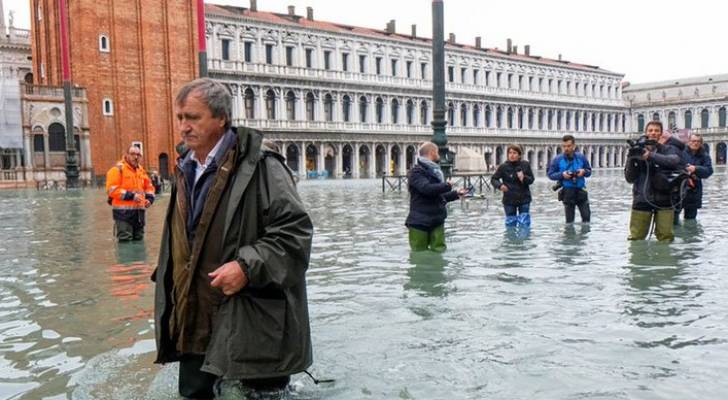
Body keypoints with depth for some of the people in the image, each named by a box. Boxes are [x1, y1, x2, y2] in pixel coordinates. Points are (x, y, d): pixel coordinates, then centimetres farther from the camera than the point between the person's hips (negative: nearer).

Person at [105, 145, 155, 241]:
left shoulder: (141, 170, 15)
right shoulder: (118, 169, -7)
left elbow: (149, 186, 24)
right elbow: (112, 189, -15)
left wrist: (150, 198, 4)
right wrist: (130, 195, -21)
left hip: (139, 211, 7)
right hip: (123, 211, -7)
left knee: (138, 238, 16)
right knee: (125, 240, -9)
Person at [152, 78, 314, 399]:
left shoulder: (259, 166, -13)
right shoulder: (185, 169, 12)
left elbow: (295, 230, -17)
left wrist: (247, 266, -24)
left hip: (250, 325, -7)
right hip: (195, 324, 8)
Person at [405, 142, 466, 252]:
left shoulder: (434, 171, 16)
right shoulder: (416, 172, -10)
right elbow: (427, 188, -27)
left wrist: (456, 194, 24)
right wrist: (447, 185, -12)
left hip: (437, 221, 7)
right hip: (420, 222, -7)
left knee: (439, 251, 3)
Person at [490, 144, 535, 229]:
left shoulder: (525, 165, -2)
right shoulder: (503, 167, -7)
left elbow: (531, 179, 4)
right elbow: (493, 179, 0)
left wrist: (524, 178, -18)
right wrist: (500, 185, -21)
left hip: (524, 199, 1)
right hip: (509, 200, -1)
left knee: (524, 224, 2)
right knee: (510, 223, 7)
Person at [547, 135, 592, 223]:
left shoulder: (581, 157, 2)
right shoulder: (558, 159, -4)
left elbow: (589, 171, 12)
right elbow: (550, 174, 0)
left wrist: (584, 171, -12)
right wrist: (562, 174, -18)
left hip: (581, 190, 2)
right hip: (567, 192, -2)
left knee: (586, 215, 2)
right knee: (569, 219, 4)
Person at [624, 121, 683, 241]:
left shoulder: (668, 149, 6)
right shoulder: (637, 151, 7)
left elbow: (674, 160, -18)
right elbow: (629, 179, 3)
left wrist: (651, 155, -28)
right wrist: (632, 160, -13)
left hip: (664, 200, 0)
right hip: (641, 200, 0)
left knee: (666, 238, 1)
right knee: (636, 238, 2)